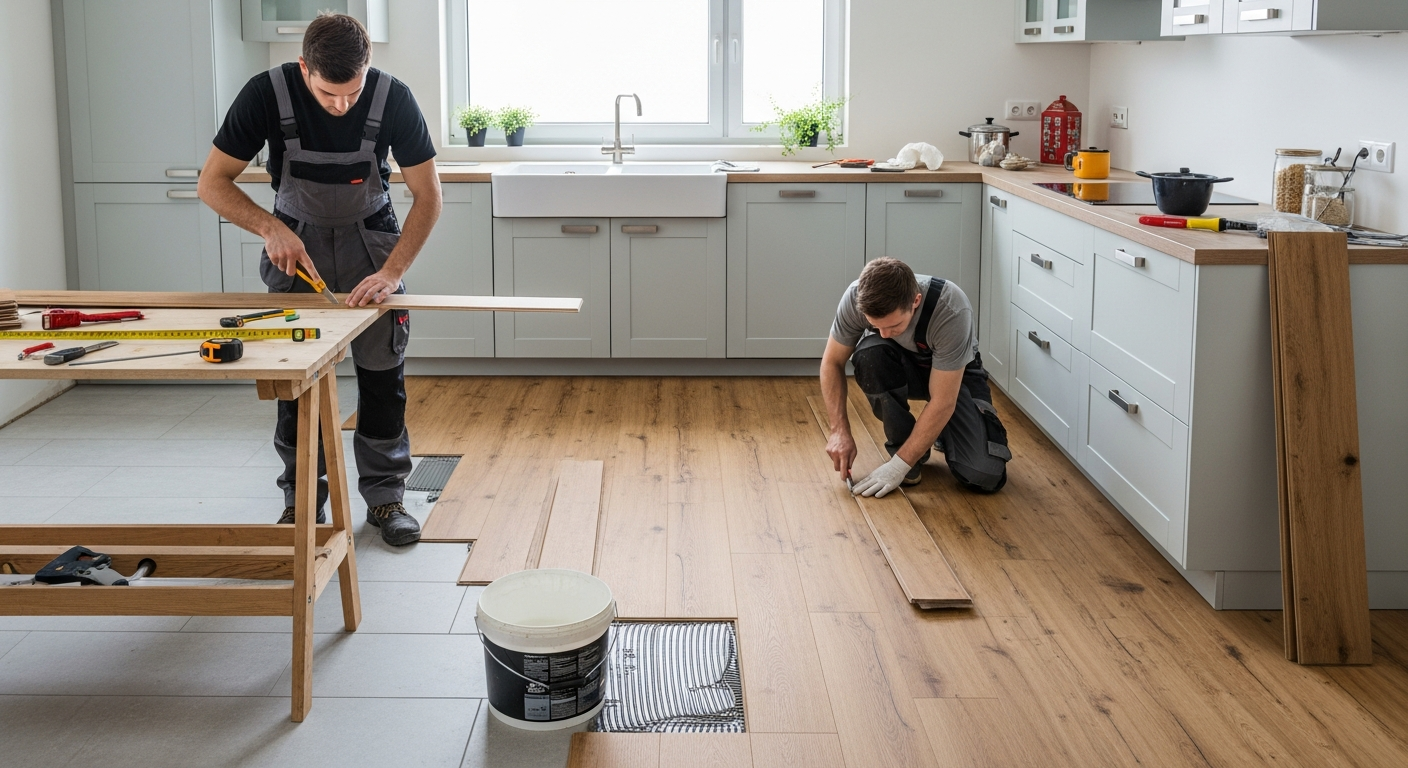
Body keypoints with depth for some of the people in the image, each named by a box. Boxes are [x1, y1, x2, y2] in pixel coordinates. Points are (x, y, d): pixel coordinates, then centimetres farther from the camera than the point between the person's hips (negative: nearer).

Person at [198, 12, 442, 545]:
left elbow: (428, 196, -18)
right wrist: (270, 227, -33)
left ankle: (385, 497, 9)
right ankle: (303, 499, 12)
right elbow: (212, 183, -17)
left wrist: (391, 272, -29)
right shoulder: (267, 93, -23)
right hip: (295, 238, 0)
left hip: (369, 236, 0)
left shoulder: (393, 98, -23)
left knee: (383, 372, -4)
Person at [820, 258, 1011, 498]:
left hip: (955, 374, -3)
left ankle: (943, 434, 10)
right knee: (869, 354, -35)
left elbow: (942, 402, -34)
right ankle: (904, 446, -11)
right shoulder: (856, 298, -30)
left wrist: (898, 465, -33)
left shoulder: (951, 311, -39)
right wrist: (840, 431, -24)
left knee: (983, 477, -24)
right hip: (902, 366, 3)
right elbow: (833, 362, -14)